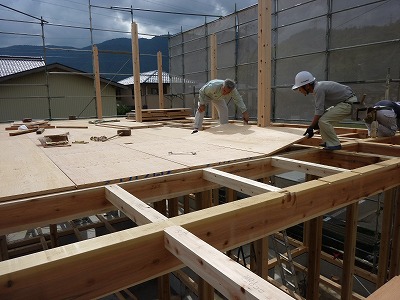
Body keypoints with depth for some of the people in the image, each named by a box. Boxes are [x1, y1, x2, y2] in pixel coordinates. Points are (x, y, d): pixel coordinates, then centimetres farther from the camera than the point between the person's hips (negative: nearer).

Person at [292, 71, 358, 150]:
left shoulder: (318, 89, -22)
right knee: (321, 118, 14)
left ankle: (334, 144, -9)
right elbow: (319, 109, 11)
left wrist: (311, 127, -17)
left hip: (349, 104, -10)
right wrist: (314, 124, 5)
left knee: (323, 120, -19)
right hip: (344, 103, 10)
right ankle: (328, 142, 18)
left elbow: (319, 111, -23)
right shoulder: (317, 87, 7)